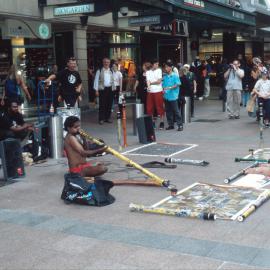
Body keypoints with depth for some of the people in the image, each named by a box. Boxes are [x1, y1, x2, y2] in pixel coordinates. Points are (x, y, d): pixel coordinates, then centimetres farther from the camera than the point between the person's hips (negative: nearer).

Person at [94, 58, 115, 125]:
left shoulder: (111, 71, 12)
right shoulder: (99, 71, -1)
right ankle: (101, 119, 2)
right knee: (102, 104, -4)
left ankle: (108, 118, 17)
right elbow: (96, 80, -2)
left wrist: (113, 89, 7)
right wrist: (96, 90, -8)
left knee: (109, 104, 6)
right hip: (102, 89, -4)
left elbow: (113, 80, 13)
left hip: (110, 89, 4)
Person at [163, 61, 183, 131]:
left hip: (173, 96, -6)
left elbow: (178, 84, -11)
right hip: (166, 96, 6)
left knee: (176, 111, -4)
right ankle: (171, 125, 19)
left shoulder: (175, 75, -5)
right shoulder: (164, 76, 11)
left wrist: (170, 88, -21)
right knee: (168, 111, 10)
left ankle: (180, 125, 1)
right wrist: (163, 89, -3)